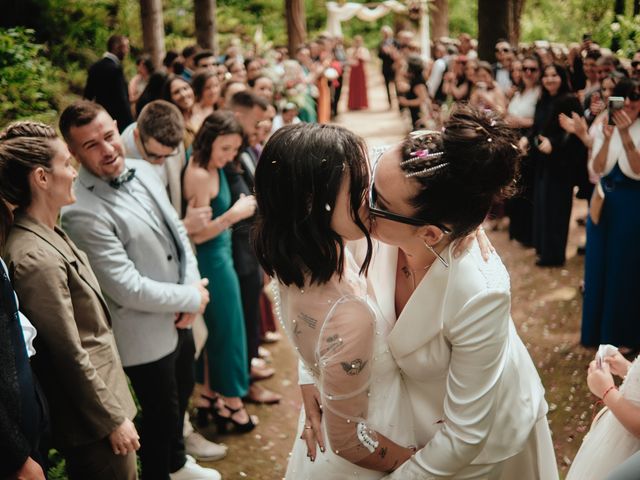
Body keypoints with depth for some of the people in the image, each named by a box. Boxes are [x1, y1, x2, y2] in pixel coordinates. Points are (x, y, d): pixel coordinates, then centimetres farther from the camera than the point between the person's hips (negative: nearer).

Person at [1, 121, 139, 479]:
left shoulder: (49, 234, 3)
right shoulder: (37, 258, -26)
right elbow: (71, 356, -22)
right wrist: (113, 420, -14)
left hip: (101, 394, 9)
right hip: (92, 421, -9)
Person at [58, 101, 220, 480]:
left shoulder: (144, 170, -4)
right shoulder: (83, 212, -29)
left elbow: (177, 229, 5)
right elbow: (128, 289, -28)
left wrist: (193, 286, -11)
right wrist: (193, 297, -16)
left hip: (180, 318, 8)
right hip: (146, 334, -8)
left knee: (181, 396, 29)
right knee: (161, 417, 14)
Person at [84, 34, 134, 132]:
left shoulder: (95, 67, 9)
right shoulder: (115, 68, -17)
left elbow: (87, 95, 14)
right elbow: (121, 98, -20)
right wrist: (131, 124, -19)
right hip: (118, 120, -9)